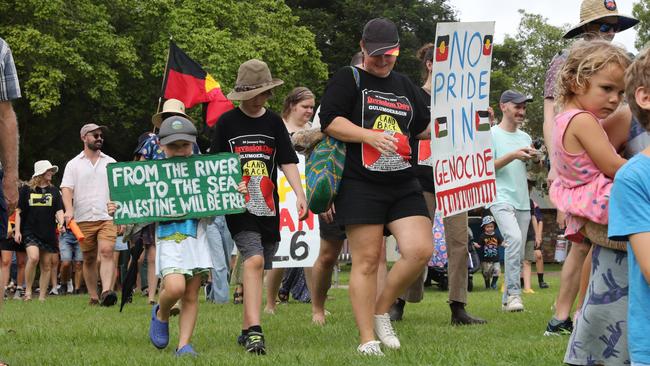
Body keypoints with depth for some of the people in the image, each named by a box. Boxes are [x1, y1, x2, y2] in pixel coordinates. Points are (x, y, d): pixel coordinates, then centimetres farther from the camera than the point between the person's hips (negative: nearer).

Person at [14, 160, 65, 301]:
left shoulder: (54, 191, 11)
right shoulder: (26, 189, 4)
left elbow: (59, 210, 6)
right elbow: (19, 211, 5)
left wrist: (61, 223, -14)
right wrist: (17, 230, -2)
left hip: (49, 233, 3)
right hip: (30, 231, -3)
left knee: (46, 265, 3)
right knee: (33, 257, -24)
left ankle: (42, 297, 12)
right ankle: (27, 290, -7)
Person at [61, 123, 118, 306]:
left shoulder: (111, 163, 14)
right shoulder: (74, 164, 9)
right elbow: (66, 189, 0)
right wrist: (69, 209, -17)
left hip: (107, 217, 0)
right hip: (83, 220, 0)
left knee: (106, 252, -18)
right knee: (89, 259, 5)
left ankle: (106, 291, -30)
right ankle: (93, 296, 12)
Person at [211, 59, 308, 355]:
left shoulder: (274, 122, 10)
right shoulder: (227, 122, 2)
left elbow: (287, 161, 7)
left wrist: (299, 194, -5)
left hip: (268, 208, 4)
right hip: (239, 207, -4)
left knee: (258, 269, 9)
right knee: (254, 260, -21)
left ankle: (246, 331, 22)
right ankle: (255, 331, -27)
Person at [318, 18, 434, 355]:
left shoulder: (404, 84, 19)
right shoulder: (349, 79, 1)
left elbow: (425, 126, 25)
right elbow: (329, 121, -10)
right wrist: (370, 136, -19)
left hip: (404, 187, 5)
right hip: (361, 185, -5)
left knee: (420, 251, -9)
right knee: (367, 261, -4)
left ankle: (382, 311, 11)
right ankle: (367, 338, 3)